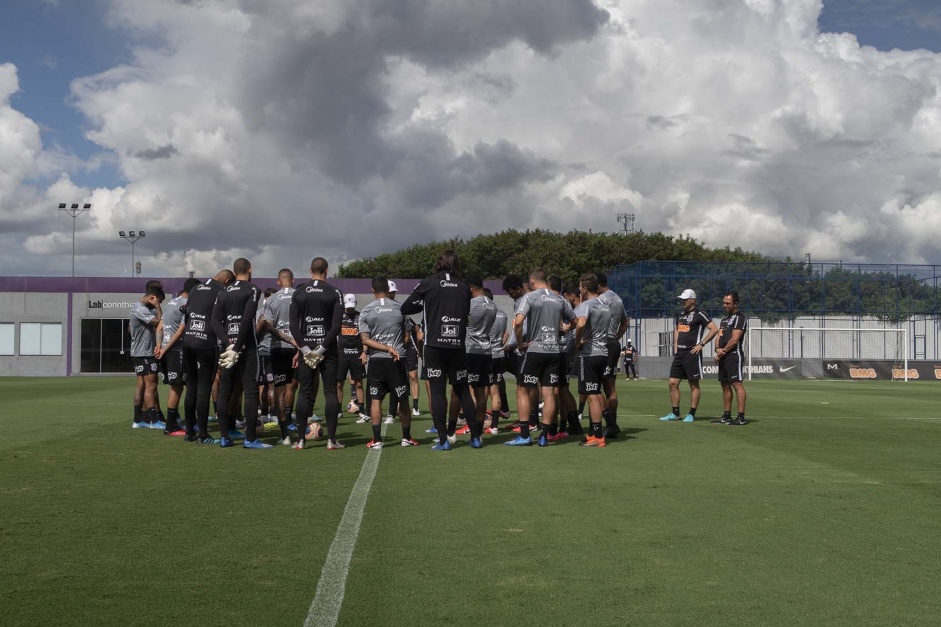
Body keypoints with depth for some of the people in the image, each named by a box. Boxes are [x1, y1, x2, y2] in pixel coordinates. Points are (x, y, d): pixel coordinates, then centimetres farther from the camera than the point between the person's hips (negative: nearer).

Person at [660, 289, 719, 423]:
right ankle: (675, 413, 11)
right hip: (679, 353, 8)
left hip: (692, 353, -8)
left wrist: (701, 344, -13)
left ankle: (691, 414, 4)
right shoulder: (680, 314, 15)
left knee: (694, 385, 0)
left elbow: (714, 329, -12)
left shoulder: (699, 314, -8)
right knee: (673, 383, 4)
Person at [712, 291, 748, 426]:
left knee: (737, 384, -13)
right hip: (723, 356, 10)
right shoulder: (725, 319, 22)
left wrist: (722, 352, -9)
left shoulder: (739, 318, -7)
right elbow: (719, 336, 17)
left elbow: (734, 339, -15)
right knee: (725, 385, 11)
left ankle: (741, 417, -16)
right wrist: (717, 349, -3)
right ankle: (727, 416, 16)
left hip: (734, 355, -10)